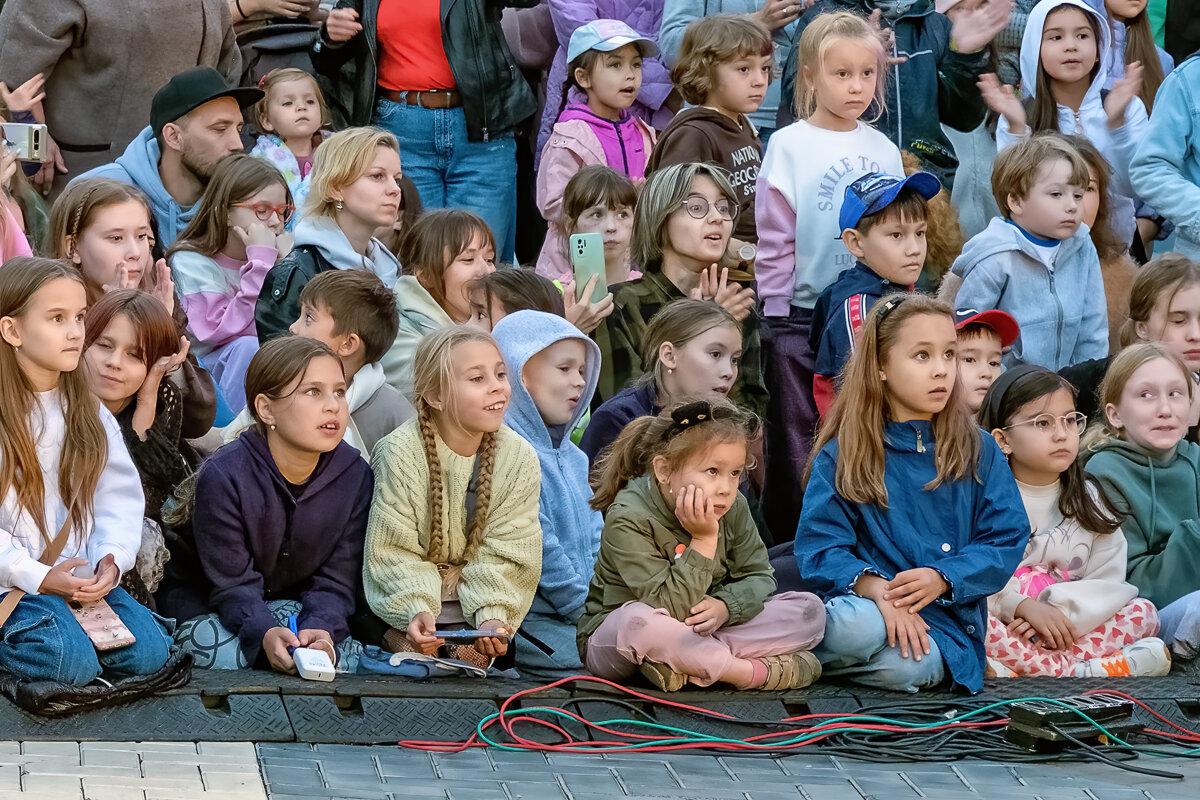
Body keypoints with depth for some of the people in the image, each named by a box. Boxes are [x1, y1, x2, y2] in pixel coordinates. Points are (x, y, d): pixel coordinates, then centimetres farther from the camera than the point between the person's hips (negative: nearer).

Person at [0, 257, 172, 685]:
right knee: (70, 660, -27)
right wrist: (38, 576, -19)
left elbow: (120, 498, 5)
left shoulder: (89, 414, 11)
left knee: (147, 651, -15)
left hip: (83, 577, 6)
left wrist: (111, 558, -13)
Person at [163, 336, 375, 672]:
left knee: (344, 653, -29)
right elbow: (233, 585, -23)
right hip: (205, 604, -3)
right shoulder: (222, 476, -23)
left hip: (298, 606, 3)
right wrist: (266, 634, -46)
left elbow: (336, 581, -12)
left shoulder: (355, 477, -11)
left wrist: (320, 629, -36)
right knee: (221, 652, -37)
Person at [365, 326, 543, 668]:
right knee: (415, 647, -27)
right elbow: (394, 553, -15)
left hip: (472, 601, 2)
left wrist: (493, 615, -24)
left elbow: (505, 555, -6)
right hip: (405, 596, -2)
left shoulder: (519, 457, -7)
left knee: (471, 654, -21)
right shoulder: (400, 452, -16)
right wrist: (416, 610, -32)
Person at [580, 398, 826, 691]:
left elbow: (759, 577, -2)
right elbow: (669, 608, -27)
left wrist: (725, 606, -24)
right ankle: (755, 672, -30)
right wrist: (704, 541, -33)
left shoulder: (733, 509, -4)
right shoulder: (628, 520, -24)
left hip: (701, 630, 6)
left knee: (809, 609, -9)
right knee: (637, 618, -43)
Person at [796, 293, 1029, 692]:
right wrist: (874, 586, -24)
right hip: (863, 602, -1)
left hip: (944, 621, 1)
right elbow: (818, 548, -4)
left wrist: (943, 578, -15)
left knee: (907, 665, -36)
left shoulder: (978, 452, 10)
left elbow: (1007, 539, 3)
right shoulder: (842, 455, 4)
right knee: (860, 625, -39)